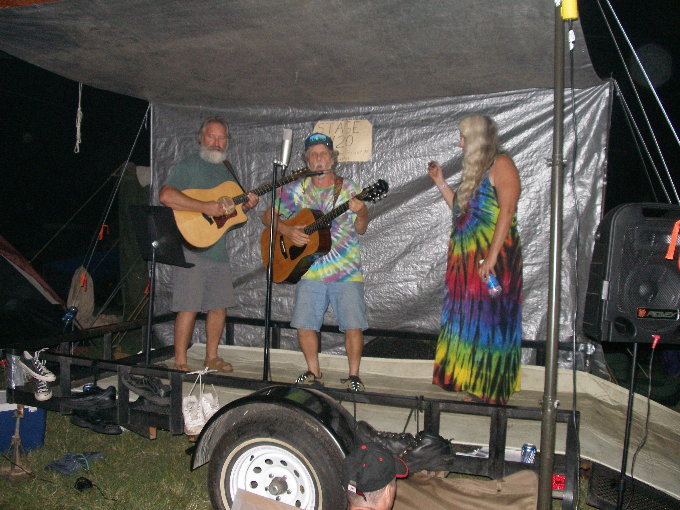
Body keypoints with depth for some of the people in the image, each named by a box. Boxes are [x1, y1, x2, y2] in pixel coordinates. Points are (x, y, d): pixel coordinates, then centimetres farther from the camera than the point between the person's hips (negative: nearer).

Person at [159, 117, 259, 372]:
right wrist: (205, 207, -25)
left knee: (220, 305, 10)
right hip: (191, 247, -7)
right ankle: (180, 362, 3)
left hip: (218, 249, 7)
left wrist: (246, 205, 3)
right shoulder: (189, 165, -5)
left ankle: (212, 357, 24)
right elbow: (166, 196, -21)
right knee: (189, 306, -7)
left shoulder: (226, 169, 18)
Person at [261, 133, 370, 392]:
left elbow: (360, 229, 2)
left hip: (346, 270, -1)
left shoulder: (348, 189, 4)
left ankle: (354, 375, 10)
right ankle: (314, 373, 19)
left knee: (353, 325, -7)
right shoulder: (295, 190, 7)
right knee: (304, 324, 0)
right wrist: (287, 230, -7)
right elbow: (268, 216, 11)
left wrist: (360, 213, -20)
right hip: (309, 269, 2)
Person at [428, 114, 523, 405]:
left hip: (493, 258, -9)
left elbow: (507, 211, -16)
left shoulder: (501, 164, -5)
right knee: (470, 323, 9)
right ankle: (474, 389, 18)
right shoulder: (475, 171, 21)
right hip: (466, 260, 9)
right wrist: (440, 183, 21)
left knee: (490, 321, -5)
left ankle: (492, 393, 3)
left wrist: (491, 258, -23)